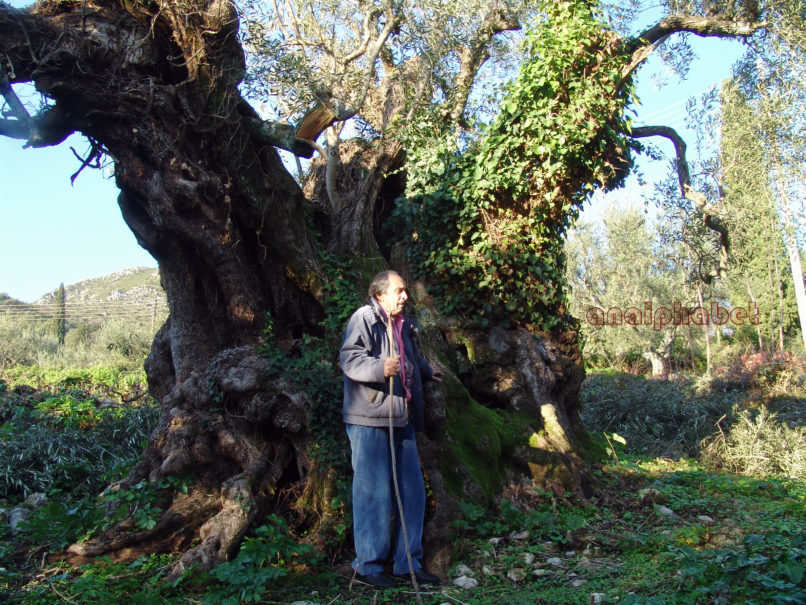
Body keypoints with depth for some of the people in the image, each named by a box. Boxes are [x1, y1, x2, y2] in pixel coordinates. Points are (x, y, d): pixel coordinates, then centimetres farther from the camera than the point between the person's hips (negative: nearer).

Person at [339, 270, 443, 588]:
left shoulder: (405, 326, 20)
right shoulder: (363, 318, -6)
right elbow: (349, 359, -18)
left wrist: (427, 372, 47)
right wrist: (380, 368, -32)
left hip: (401, 419, 8)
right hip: (369, 420, -8)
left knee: (411, 490, 9)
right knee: (374, 491, -5)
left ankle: (407, 563, 20)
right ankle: (368, 564, 10)